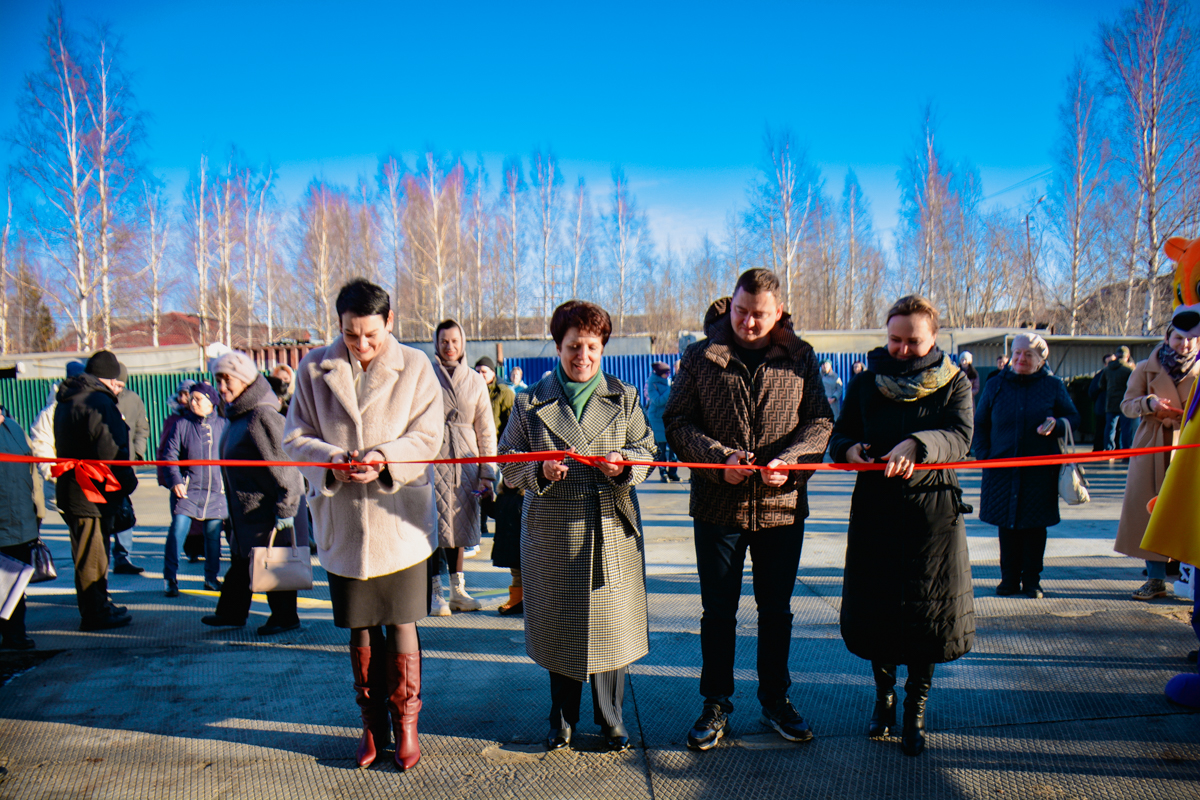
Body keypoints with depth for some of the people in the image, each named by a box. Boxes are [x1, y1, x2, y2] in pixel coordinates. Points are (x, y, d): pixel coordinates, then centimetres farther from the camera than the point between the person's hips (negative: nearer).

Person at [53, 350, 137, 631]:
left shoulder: (66, 401, 13)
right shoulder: (99, 403, -19)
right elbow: (110, 450, -25)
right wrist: (128, 481, -14)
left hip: (71, 490, 10)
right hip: (93, 494, -10)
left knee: (88, 553, 20)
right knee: (92, 555, 0)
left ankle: (98, 606, 33)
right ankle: (95, 614, 9)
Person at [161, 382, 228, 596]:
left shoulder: (222, 425, 5)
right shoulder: (182, 424, 1)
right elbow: (169, 455, 1)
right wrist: (175, 480, -11)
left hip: (216, 492, 2)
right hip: (188, 490, -1)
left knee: (213, 536, 9)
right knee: (177, 531, -11)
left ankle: (211, 578, 23)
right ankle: (170, 578, 1)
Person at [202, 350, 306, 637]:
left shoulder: (261, 417, -21)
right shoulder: (236, 416, 11)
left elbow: (282, 466, -23)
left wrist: (284, 510, -23)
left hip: (268, 511, -10)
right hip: (245, 511, 10)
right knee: (241, 562, 19)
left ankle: (284, 618, 15)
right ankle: (231, 613, 33)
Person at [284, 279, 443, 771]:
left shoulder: (415, 367, -2)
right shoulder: (314, 369, 3)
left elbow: (427, 438, -5)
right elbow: (295, 438, 2)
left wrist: (384, 459, -23)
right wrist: (332, 461, -18)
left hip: (400, 520, -2)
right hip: (342, 524, 2)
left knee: (401, 625, 6)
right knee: (360, 629, 13)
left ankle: (406, 724, 24)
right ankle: (372, 725, 30)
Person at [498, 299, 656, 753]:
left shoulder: (624, 398, 8)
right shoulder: (530, 403, 5)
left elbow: (646, 451, 6)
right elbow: (509, 464, 3)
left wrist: (624, 464, -16)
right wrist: (541, 470, -17)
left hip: (611, 529, 0)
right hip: (552, 533, 0)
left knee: (611, 623, 6)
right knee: (557, 626, 9)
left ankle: (611, 720, 27)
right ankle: (562, 720, 30)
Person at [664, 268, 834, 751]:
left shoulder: (800, 358, 4)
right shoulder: (700, 357, 0)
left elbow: (820, 421, 2)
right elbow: (677, 421, -2)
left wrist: (788, 461, -16)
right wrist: (719, 458, -18)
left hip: (783, 506, 1)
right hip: (718, 506, -1)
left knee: (776, 608, 15)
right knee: (718, 609, 9)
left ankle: (775, 699, 33)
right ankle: (716, 703, 26)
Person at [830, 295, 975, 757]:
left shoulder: (954, 384, 2)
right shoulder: (865, 385, 7)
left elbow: (959, 437, -14)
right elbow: (840, 436, 8)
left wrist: (916, 444, -34)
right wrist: (849, 450, -16)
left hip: (933, 512, -1)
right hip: (875, 510, 2)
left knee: (927, 613, 5)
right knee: (874, 609, 7)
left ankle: (915, 710, 25)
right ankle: (884, 696, 31)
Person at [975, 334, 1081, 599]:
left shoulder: (1053, 386, 4)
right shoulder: (996, 386, 7)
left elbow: (1073, 418, 8)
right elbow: (980, 424, 11)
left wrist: (1056, 425, -15)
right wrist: (984, 455, 0)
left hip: (1041, 471, -1)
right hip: (1003, 470, 1)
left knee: (1035, 526, 4)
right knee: (1007, 526, 4)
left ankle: (1032, 580, 16)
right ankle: (1010, 578, 15)